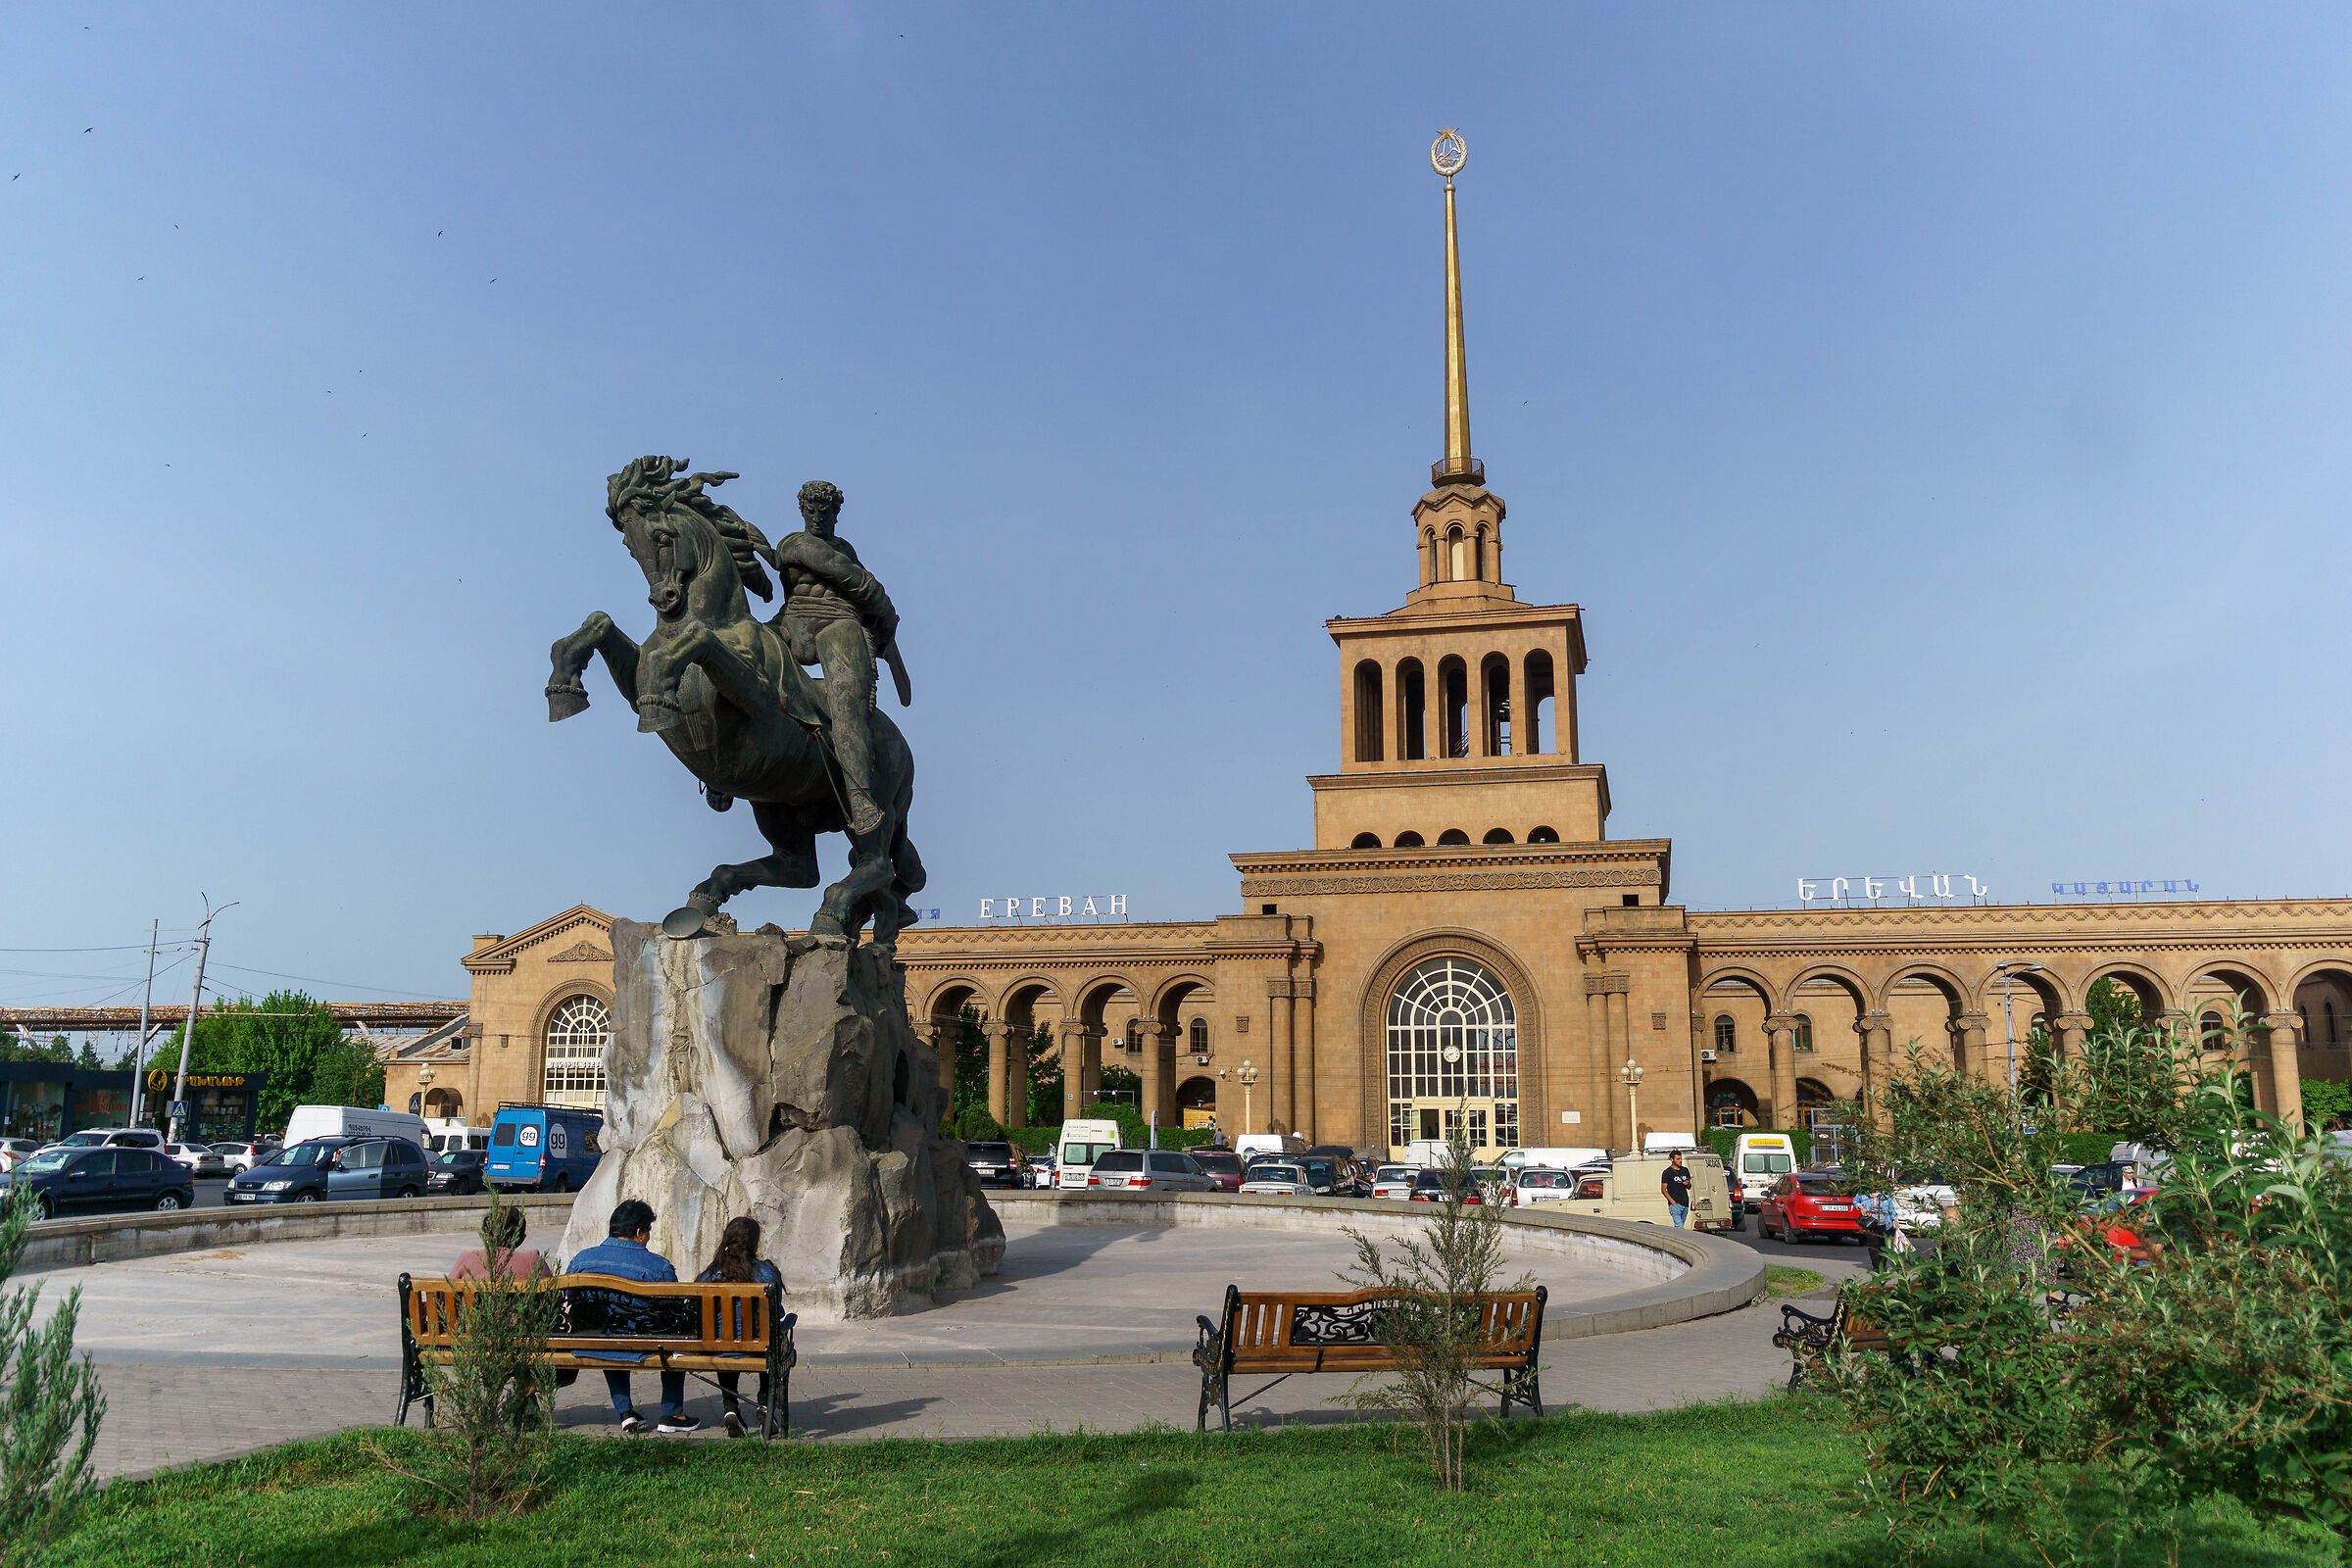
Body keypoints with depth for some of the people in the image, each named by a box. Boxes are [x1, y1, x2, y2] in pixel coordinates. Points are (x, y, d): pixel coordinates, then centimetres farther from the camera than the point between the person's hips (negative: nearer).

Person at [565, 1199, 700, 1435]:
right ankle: (672, 1415, 28)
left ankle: (625, 1412, 34)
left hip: (588, 1347, 4)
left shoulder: (581, 1259, 0)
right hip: (637, 1347, -4)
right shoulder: (658, 1265, -11)